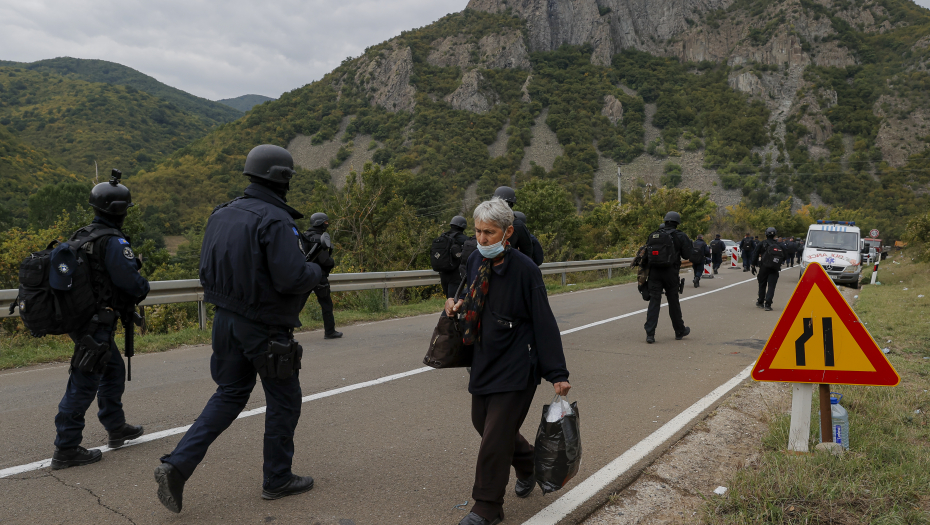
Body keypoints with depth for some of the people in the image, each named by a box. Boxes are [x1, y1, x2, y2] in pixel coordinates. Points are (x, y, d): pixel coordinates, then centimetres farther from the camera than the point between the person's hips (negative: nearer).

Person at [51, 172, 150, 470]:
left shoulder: (81, 236, 9)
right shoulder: (114, 243, -20)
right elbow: (133, 283, -20)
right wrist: (144, 287, 4)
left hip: (80, 318, 10)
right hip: (97, 325, -10)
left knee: (114, 372, 23)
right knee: (84, 384, -2)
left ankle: (116, 429, 35)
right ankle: (66, 450, 6)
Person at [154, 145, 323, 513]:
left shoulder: (222, 214, 6)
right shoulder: (275, 220, -20)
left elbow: (206, 270, 10)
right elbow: (292, 278, -26)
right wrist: (315, 271, -6)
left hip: (226, 320, 8)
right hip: (265, 328, -7)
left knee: (229, 395, 19)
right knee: (283, 400, 10)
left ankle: (177, 465, 9)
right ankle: (277, 479, 24)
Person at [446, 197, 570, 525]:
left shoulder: (525, 270, -19)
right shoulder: (476, 261, 0)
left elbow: (544, 323, -16)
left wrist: (558, 373, -16)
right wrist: (459, 302, -3)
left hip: (516, 366, -7)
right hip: (484, 361, 7)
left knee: (495, 438, -2)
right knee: (482, 422, 19)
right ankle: (527, 464, 46)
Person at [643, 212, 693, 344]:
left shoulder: (654, 235, 8)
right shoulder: (680, 236, -2)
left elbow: (646, 254, 8)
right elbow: (687, 256, 0)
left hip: (654, 272, 2)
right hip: (670, 272, -2)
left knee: (654, 301, 1)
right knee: (673, 302, 10)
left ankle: (650, 333, -8)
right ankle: (680, 331, 27)